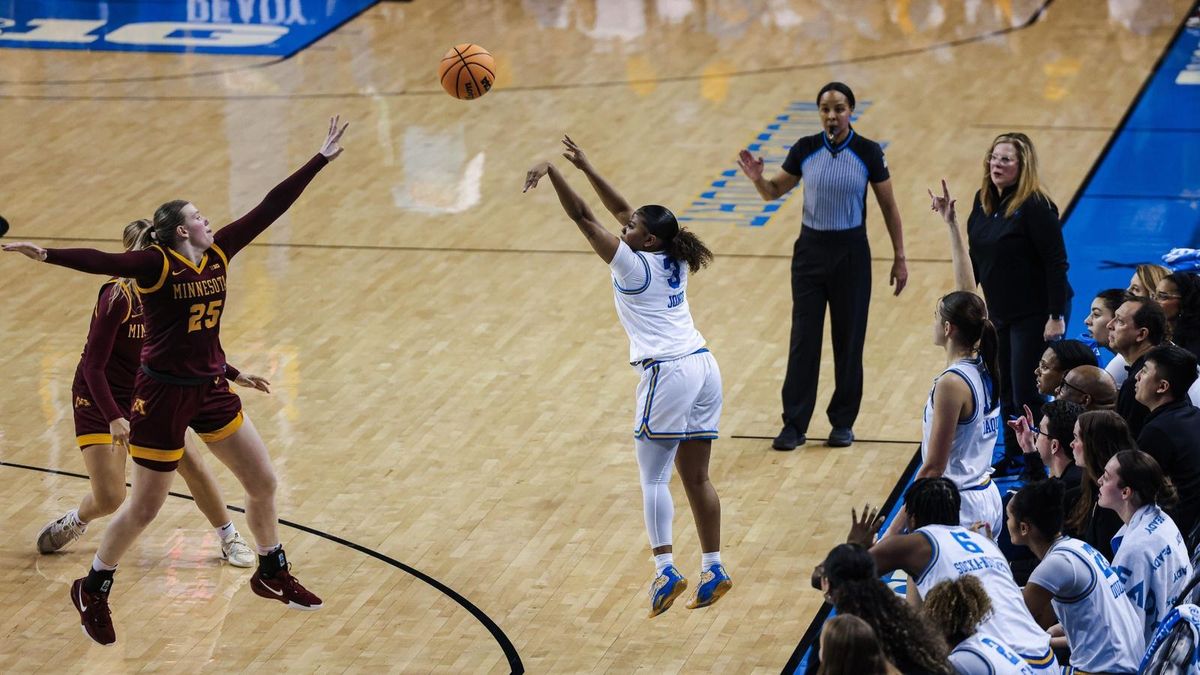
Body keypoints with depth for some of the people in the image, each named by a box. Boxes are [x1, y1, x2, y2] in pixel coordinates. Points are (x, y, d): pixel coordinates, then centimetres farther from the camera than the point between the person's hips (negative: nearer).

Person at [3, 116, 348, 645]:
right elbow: (104, 262, -33)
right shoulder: (157, 264, -16)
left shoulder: (218, 253, 1)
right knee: (144, 508, 4)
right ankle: (92, 591, 24)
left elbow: (271, 208, 3)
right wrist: (47, 254, -50)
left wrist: (321, 159, 3)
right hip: (163, 396, -6)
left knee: (263, 483, 12)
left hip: (211, 390, 7)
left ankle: (273, 574, 33)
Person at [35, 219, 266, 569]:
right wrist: (114, 419, -34)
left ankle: (230, 539, 13)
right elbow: (93, 366, -25)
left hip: (146, 394, 6)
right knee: (109, 498, -7)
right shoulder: (118, 296, -25)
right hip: (99, 399, -6)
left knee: (192, 464, -5)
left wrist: (234, 375, 8)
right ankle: (72, 523, 28)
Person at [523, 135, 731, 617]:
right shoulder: (674, 260, 12)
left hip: (668, 374, -8)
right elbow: (620, 209, 21)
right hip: (703, 365, 8)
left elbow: (582, 217, -9)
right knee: (697, 477, 10)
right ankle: (713, 570, 10)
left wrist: (552, 172, -8)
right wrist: (584, 167, 23)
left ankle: (665, 570, -8)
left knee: (653, 477, -1)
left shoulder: (633, 265, -7)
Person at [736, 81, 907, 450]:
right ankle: (795, 425, 6)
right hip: (810, 250, 1)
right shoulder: (805, 149, -3)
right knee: (803, 340, 0)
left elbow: (888, 206, 0)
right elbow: (774, 191, 7)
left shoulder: (868, 153, -7)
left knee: (849, 340, 6)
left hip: (851, 253, -1)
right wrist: (757, 178, -16)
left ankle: (843, 422, 19)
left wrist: (899, 257, 0)